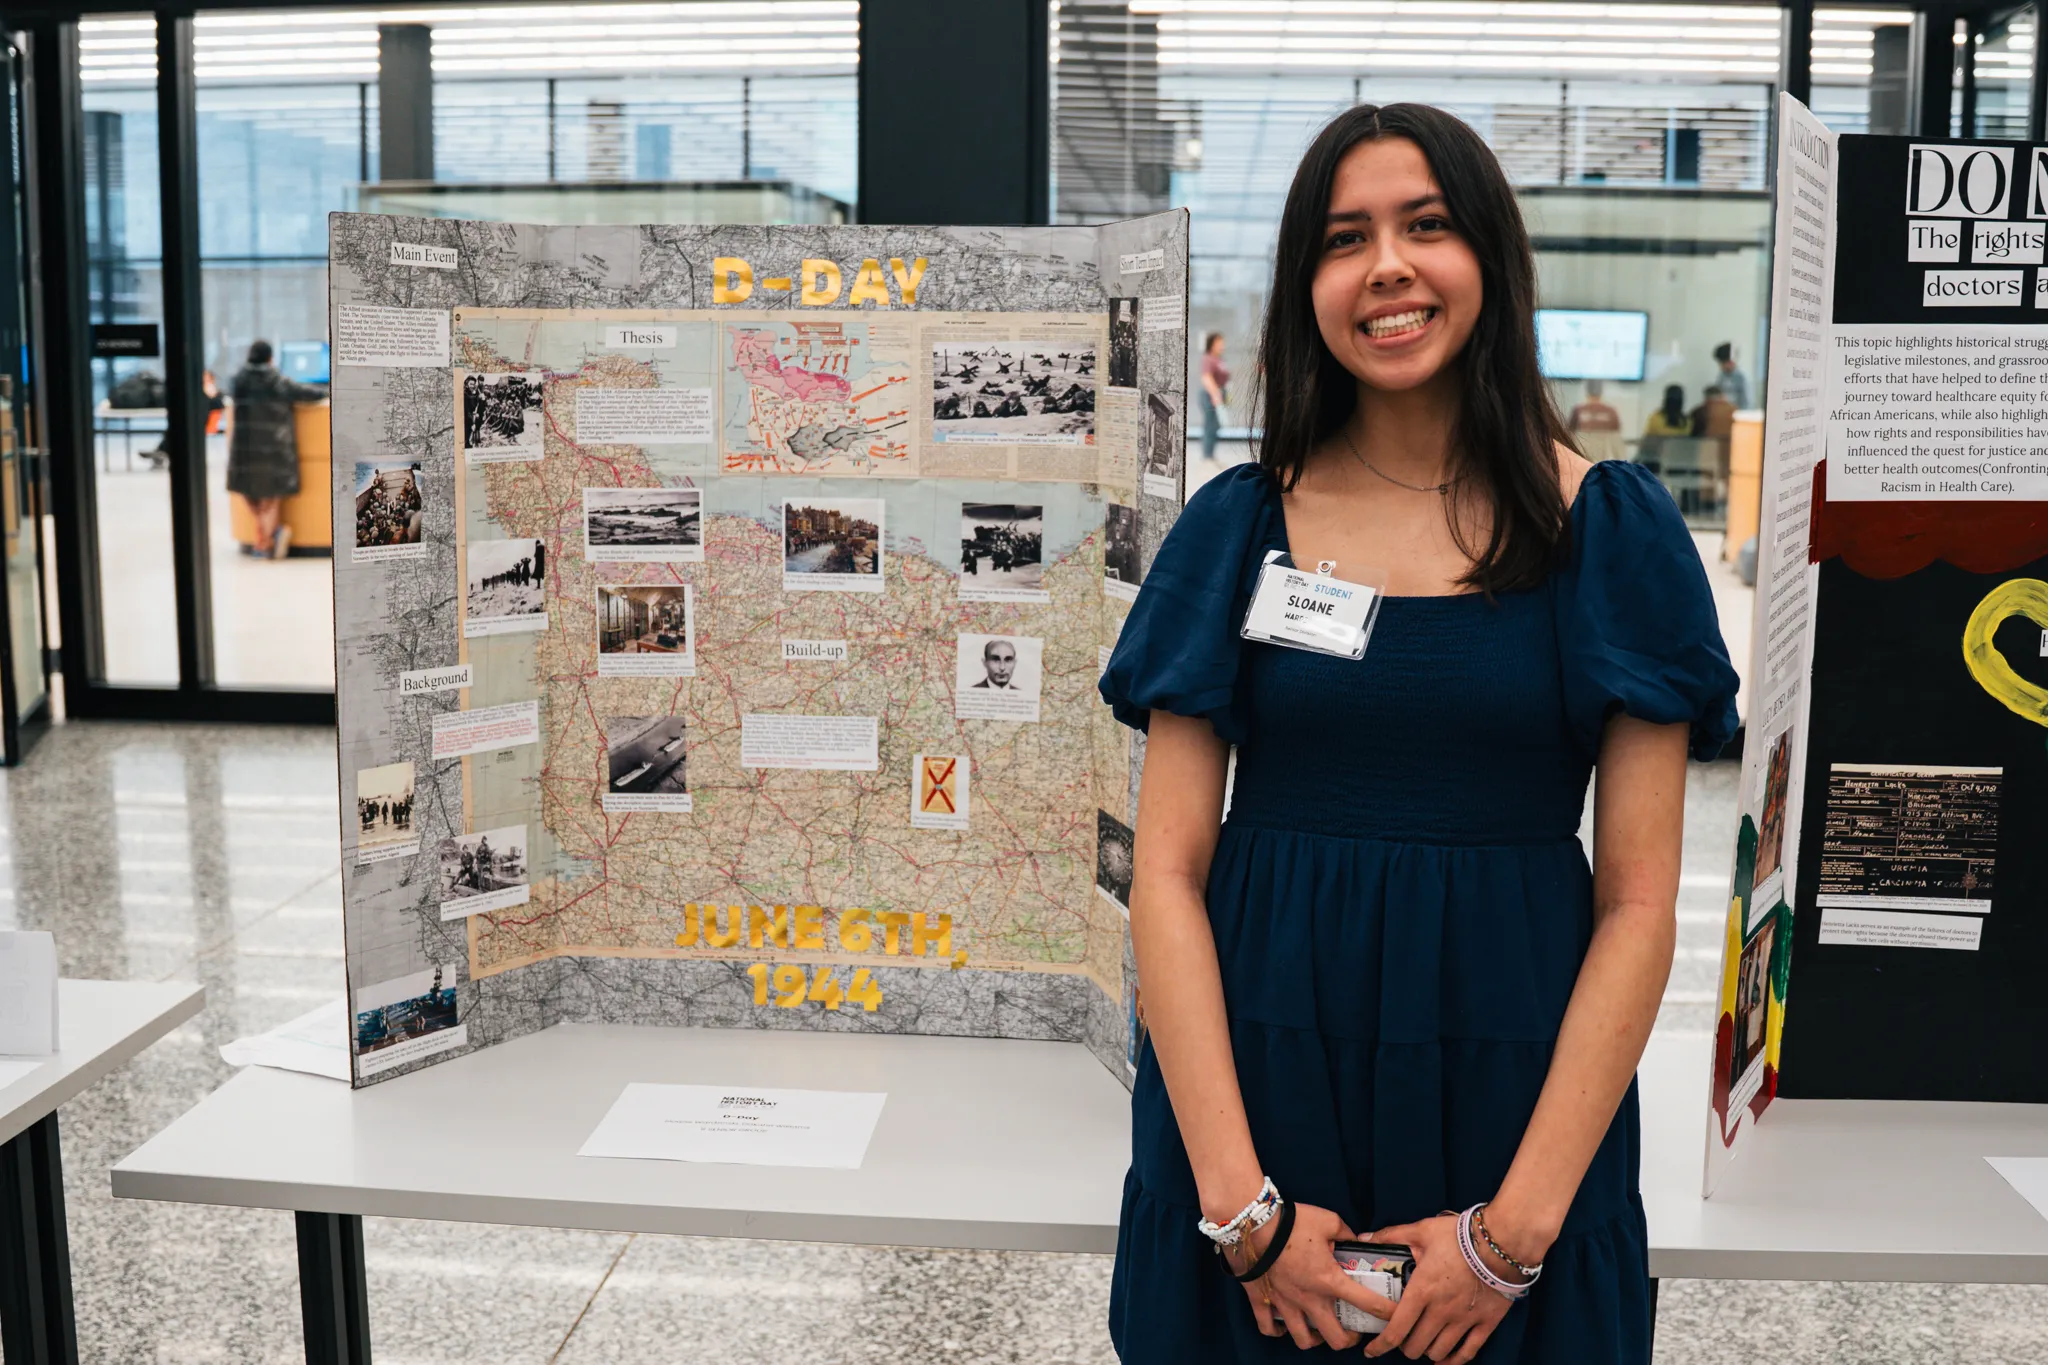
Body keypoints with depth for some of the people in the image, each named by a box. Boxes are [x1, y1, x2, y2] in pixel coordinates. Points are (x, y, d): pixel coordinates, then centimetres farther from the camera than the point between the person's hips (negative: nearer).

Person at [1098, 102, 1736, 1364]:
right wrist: (1238, 1201, -11)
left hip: (1519, 1099, 0)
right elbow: (1167, 872, -4)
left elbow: (1639, 902, -5)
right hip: (1253, 1075, 1)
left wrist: (1518, 1224, -12)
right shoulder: (1238, 524, 0)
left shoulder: (1610, 527, -3)